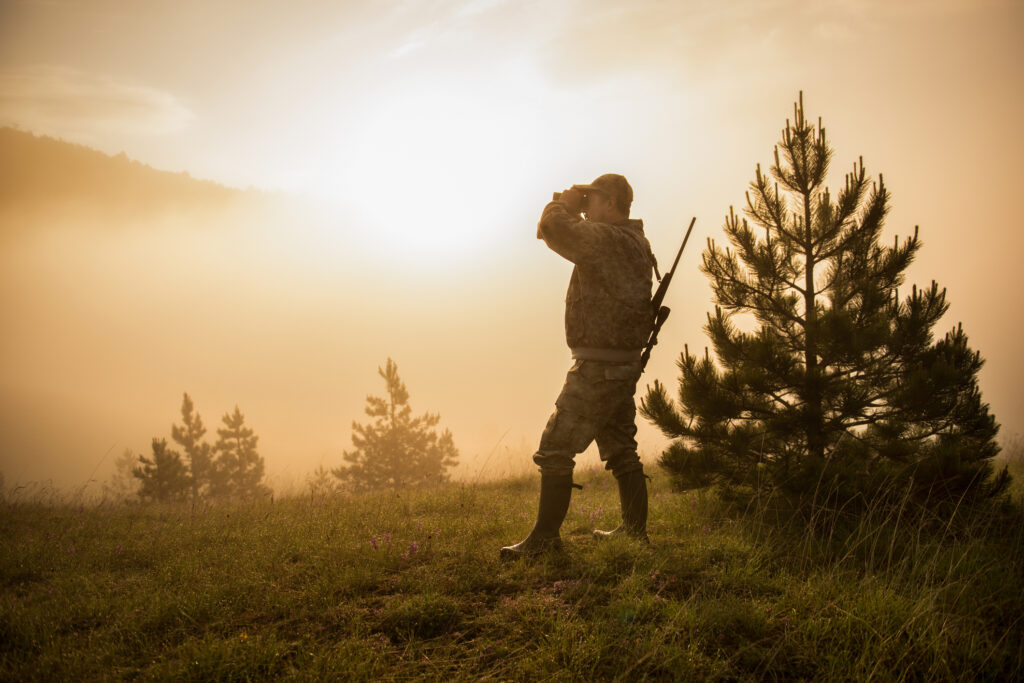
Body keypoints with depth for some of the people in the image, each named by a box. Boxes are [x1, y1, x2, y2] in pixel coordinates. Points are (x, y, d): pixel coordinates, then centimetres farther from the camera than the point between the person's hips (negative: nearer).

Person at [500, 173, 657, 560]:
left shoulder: (607, 238, -17)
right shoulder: (636, 243, 14)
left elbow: (554, 230, -23)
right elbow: (573, 238, 25)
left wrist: (565, 204, -5)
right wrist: (571, 210, 11)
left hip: (598, 366, -10)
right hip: (624, 365, 10)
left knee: (556, 449, -5)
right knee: (621, 451, 16)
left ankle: (545, 537, -1)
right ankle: (635, 531, 22)